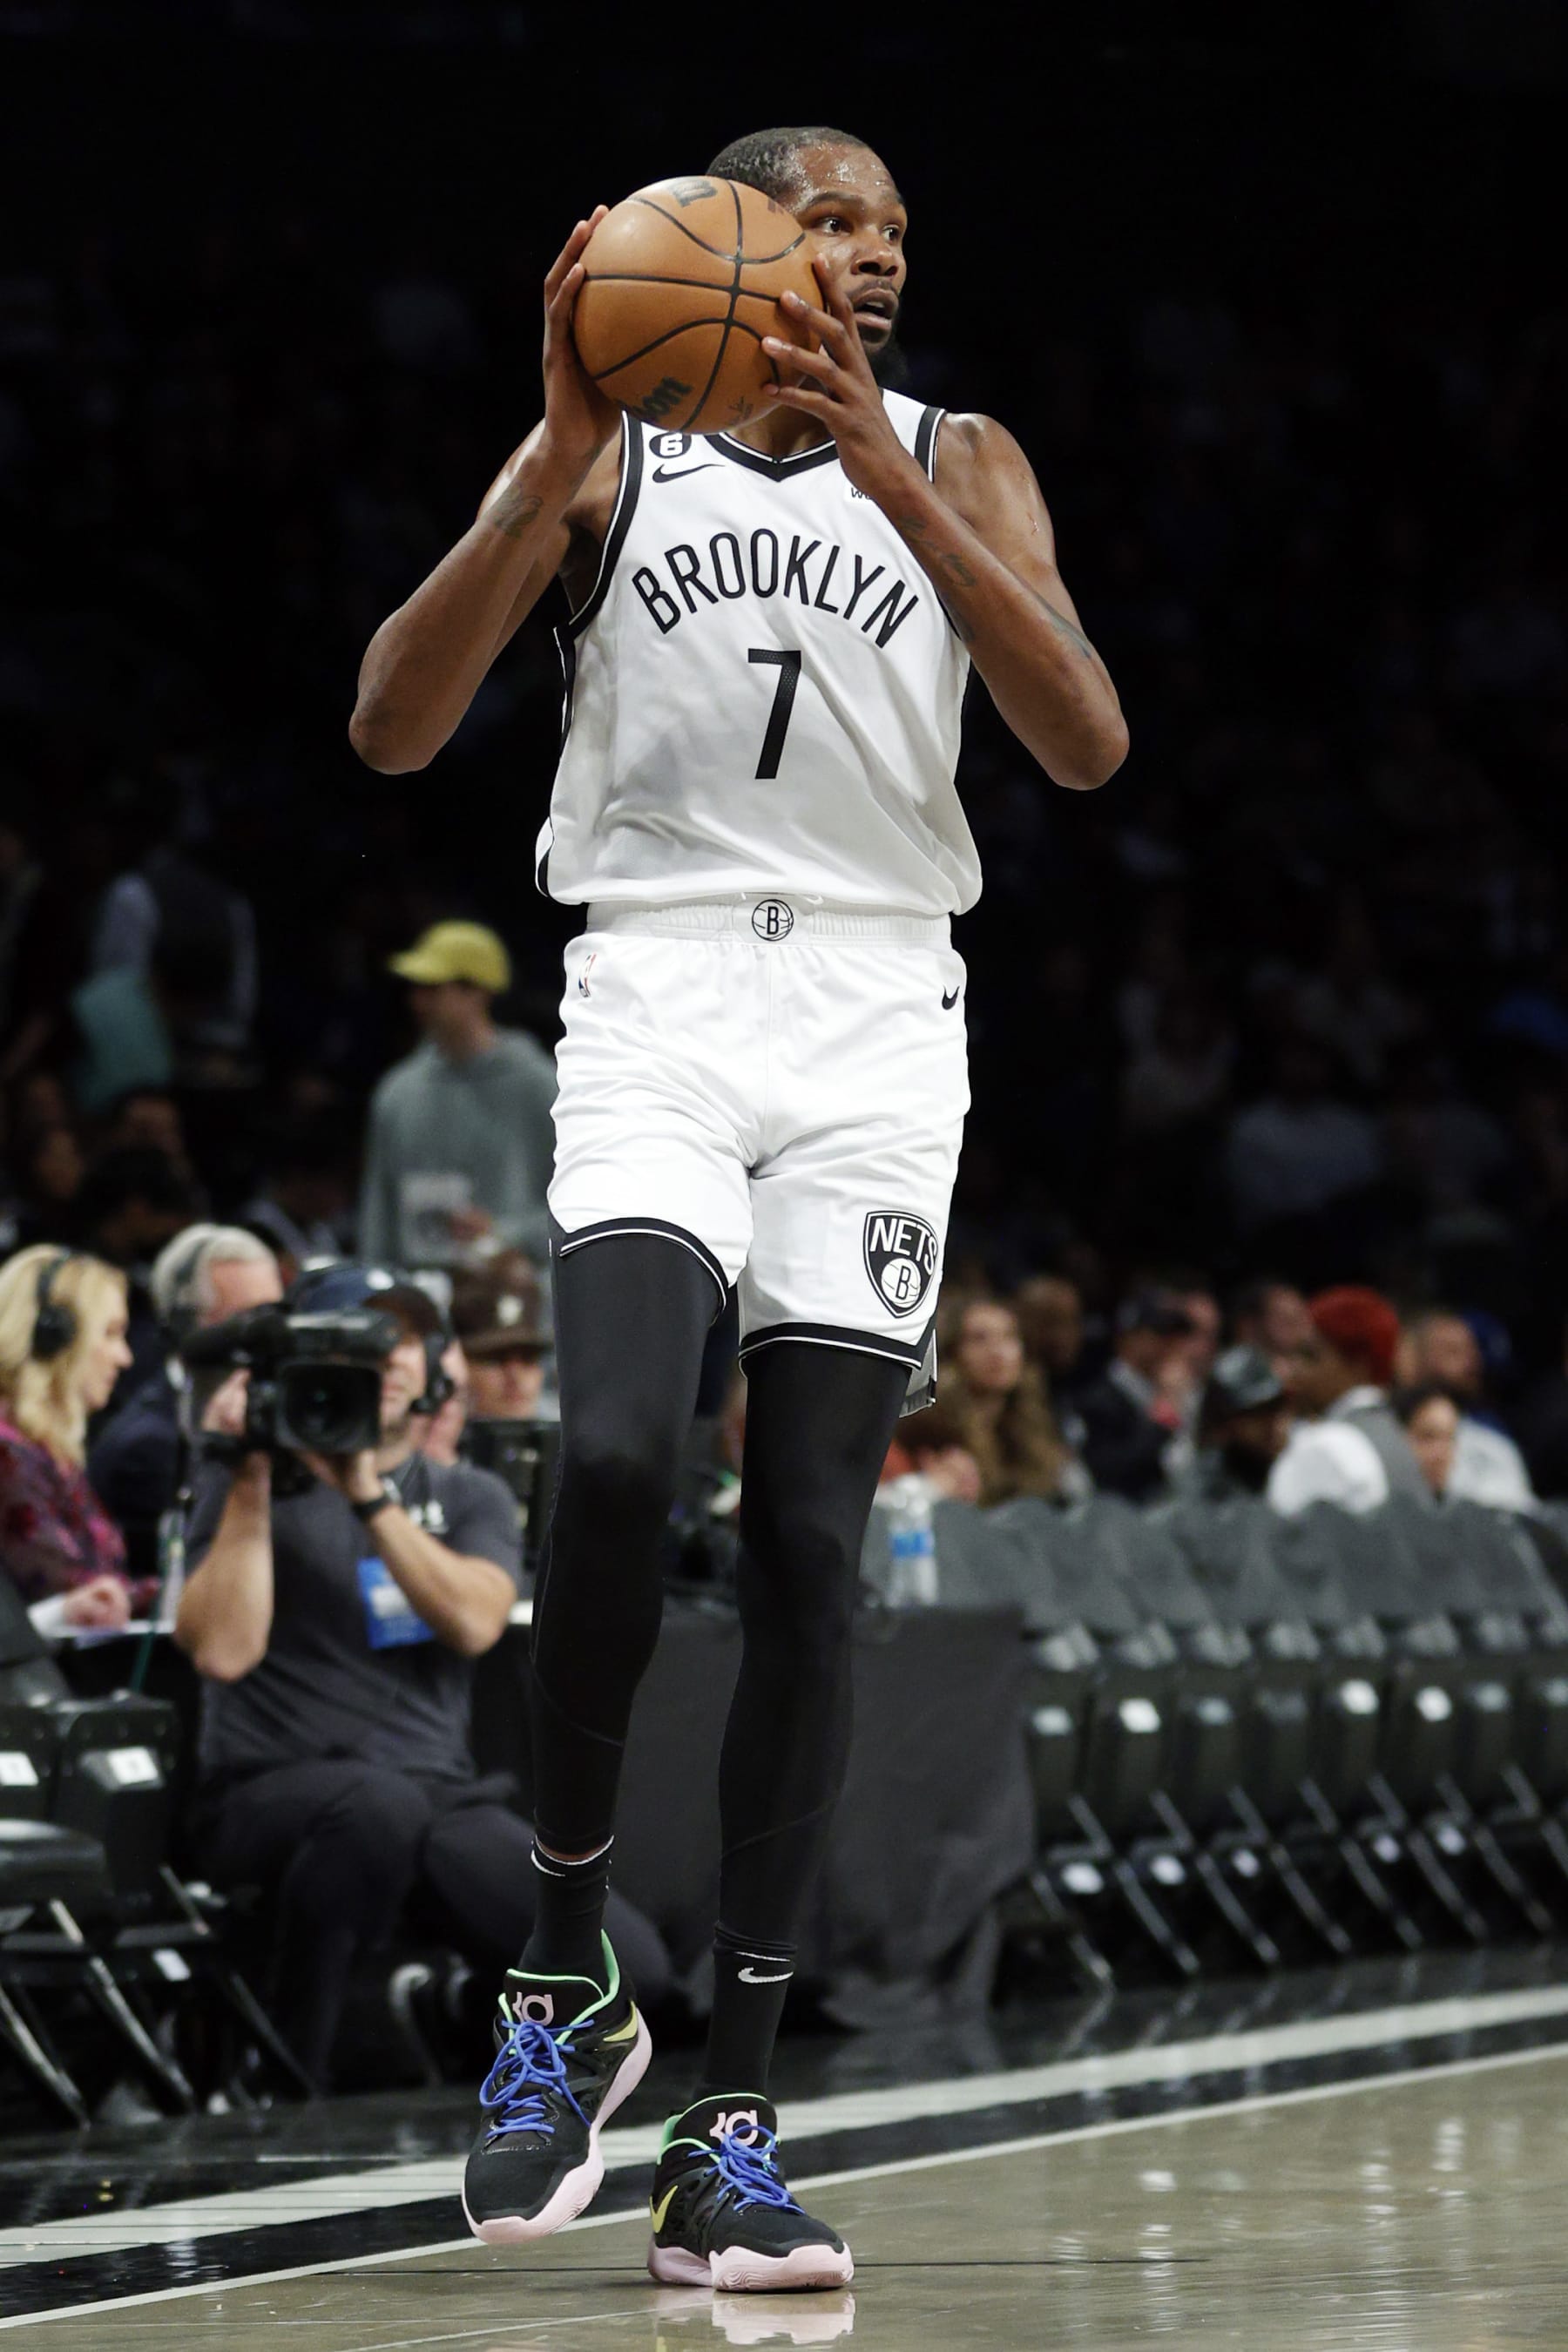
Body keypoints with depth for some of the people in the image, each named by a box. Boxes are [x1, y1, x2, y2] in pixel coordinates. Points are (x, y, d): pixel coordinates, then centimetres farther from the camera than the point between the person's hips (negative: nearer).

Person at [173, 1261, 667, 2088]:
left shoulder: (469, 1498, 17)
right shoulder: (248, 1484, 6)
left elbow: (474, 1623, -5)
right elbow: (223, 1649, -11)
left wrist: (368, 1494, -11)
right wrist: (253, 1481, -10)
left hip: (440, 1795, 4)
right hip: (274, 1792, -3)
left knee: (628, 1962, -22)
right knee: (379, 1802, -42)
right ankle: (284, 2082, -25)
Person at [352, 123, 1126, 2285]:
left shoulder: (958, 464, 10)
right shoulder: (608, 456, 9)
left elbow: (1090, 745, -6)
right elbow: (393, 729, -2)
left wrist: (889, 475, -16)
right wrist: (560, 471, -13)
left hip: (876, 1014, 1)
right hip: (659, 991, -1)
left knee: (810, 1544, -5)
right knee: (617, 1461, -24)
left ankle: (733, 2128, -3)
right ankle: (566, 1986, -3)